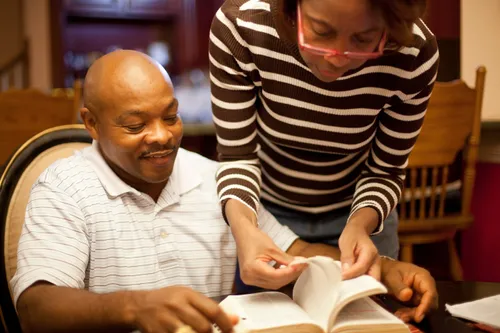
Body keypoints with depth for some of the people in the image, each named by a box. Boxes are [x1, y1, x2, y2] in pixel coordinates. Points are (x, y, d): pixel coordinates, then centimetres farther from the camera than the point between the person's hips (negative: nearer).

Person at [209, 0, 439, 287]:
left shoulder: (414, 54, -28)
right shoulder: (239, 26, -30)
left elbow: (385, 171, -14)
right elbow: (237, 155, -20)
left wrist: (360, 224, -33)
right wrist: (243, 227, -39)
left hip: (359, 213, 1)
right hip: (262, 211, 0)